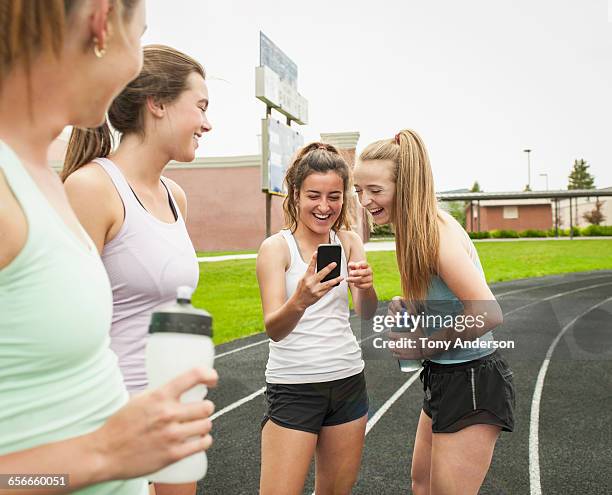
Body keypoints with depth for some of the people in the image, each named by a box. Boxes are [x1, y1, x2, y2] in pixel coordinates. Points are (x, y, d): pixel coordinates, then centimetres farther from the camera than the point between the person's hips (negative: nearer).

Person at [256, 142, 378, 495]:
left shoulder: (349, 241, 3)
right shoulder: (277, 247, -10)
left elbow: (368, 314, -9)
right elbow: (274, 329, -21)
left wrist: (366, 287, -31)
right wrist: (299, 301, -42)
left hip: (348, 381, 4)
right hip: (293, 386, -4)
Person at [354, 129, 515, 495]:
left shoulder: (438, 233, -23)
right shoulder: (417, 230, 7)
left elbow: (488, 314, -31)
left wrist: (423, 347, -19)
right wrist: (411, 310, -1)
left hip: (472, 384, -10)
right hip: (445, 378, 10)